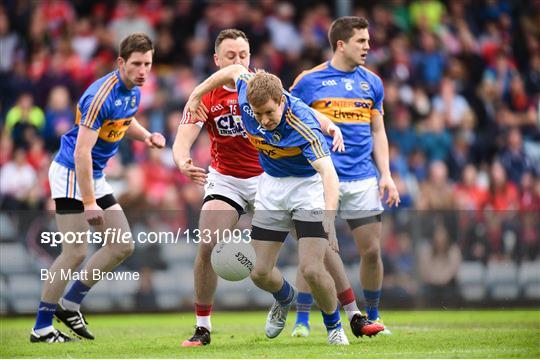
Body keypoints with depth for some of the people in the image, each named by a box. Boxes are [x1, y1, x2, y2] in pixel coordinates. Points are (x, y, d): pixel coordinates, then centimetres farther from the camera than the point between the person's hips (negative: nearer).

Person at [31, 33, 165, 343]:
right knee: (76, 252, -14)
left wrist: (147, 136, 3)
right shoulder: (101, 96, -26)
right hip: (71, 174, -9)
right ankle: (41, 328, -5)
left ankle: (70, 304, 16)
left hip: (96, 176, 9)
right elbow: (82, 151, -27)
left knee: (123, 246, 6)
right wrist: (89, 202, -29)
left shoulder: (134, 91, 2)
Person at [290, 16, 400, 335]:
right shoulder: (309, 81, -2)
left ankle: (372, 317, 19)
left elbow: (378, 132, 16)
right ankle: (302, 319, 4)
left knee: (372, 250, 2)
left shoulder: (371, 82, 10)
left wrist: (386, 174, 7)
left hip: (362, 179, 3)